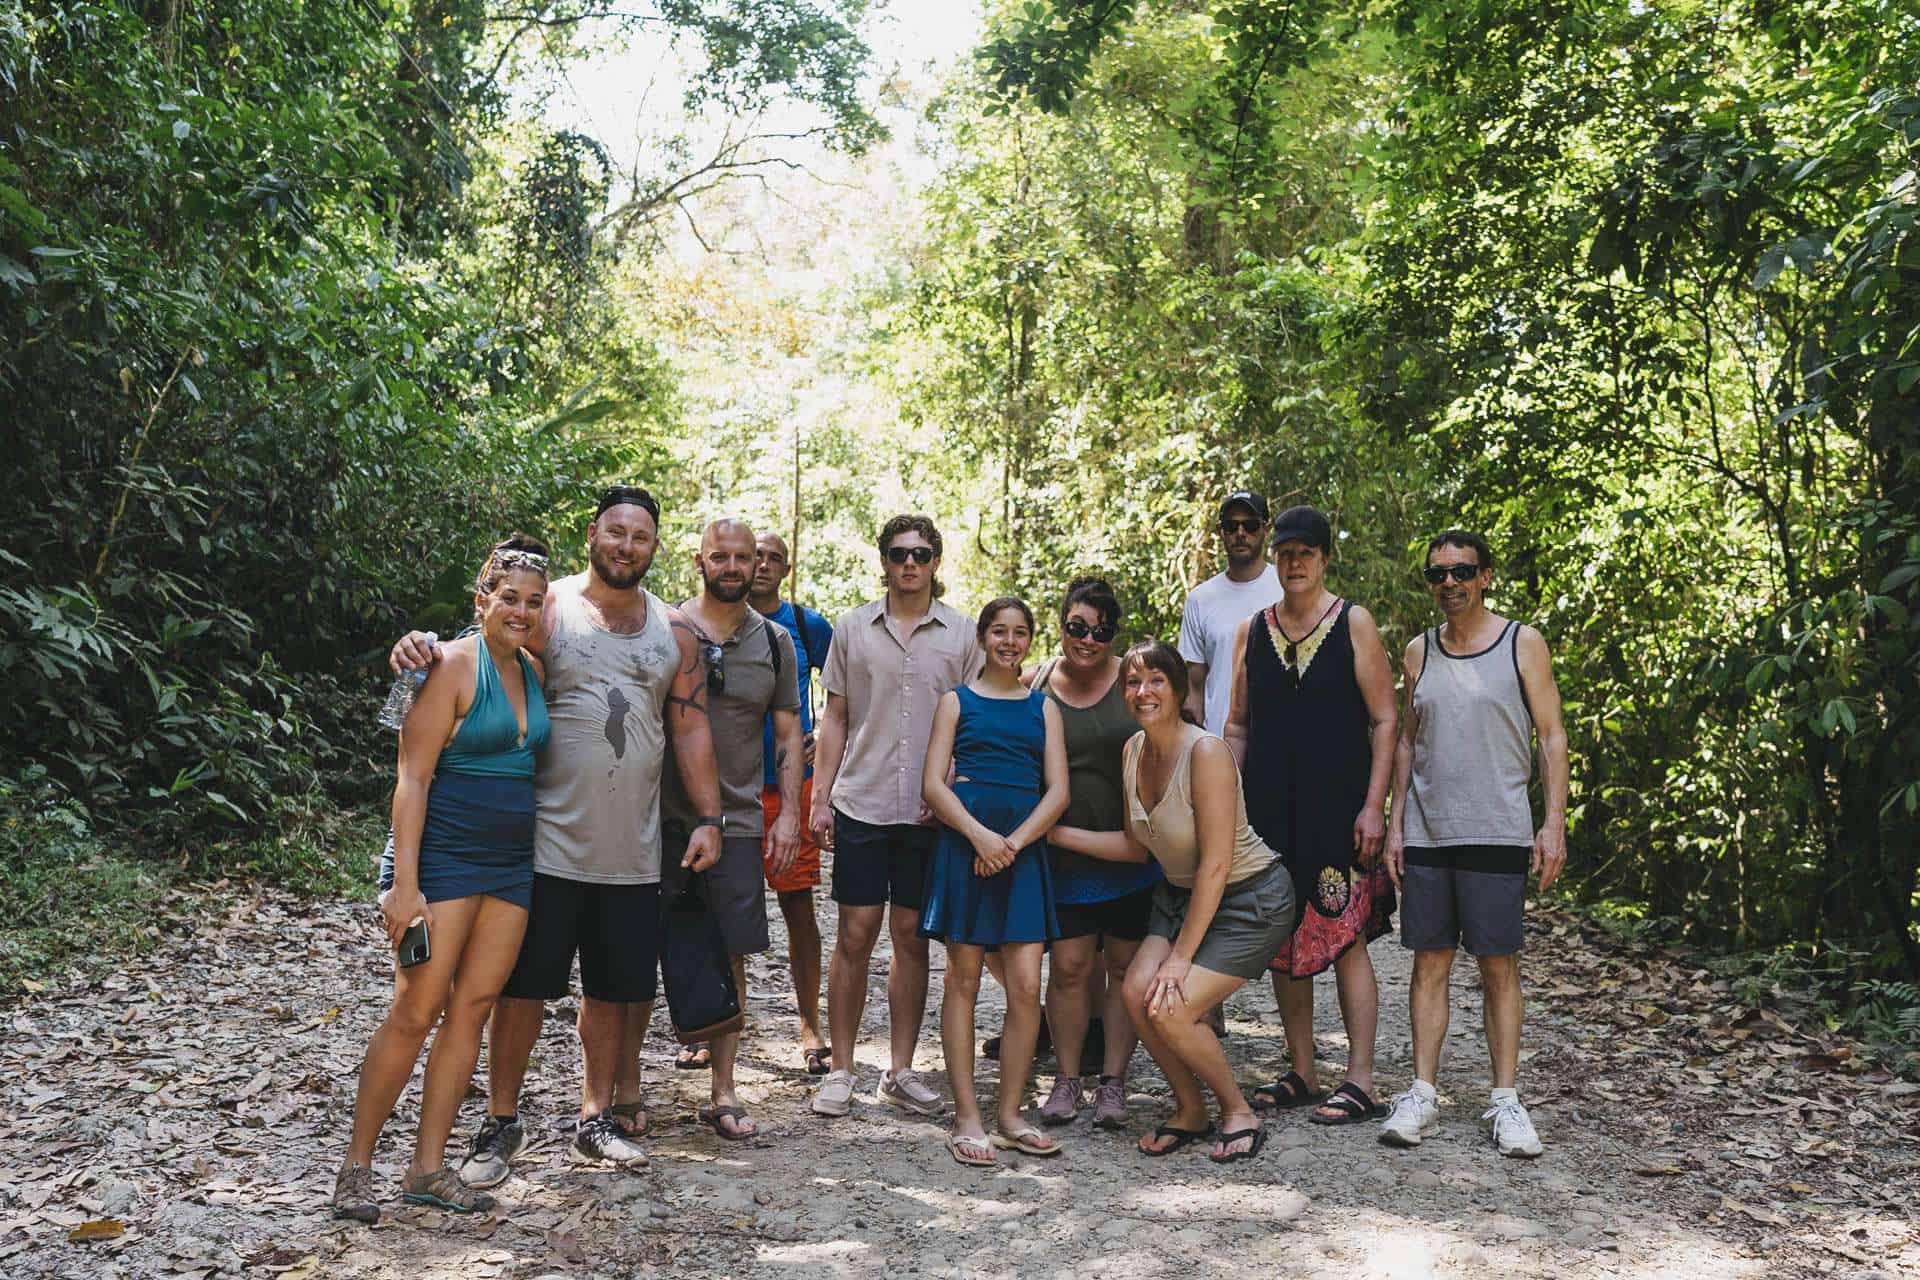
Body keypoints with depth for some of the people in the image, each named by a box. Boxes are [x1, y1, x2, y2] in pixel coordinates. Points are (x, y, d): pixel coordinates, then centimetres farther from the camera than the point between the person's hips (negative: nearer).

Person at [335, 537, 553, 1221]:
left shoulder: (533, 672, 11)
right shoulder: (453, 666, -10)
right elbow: (413, 778, -14)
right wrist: (404, 883, -19)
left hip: (511, 863, 7)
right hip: (443, 857, -7)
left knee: (472, 1009, 5)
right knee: (415, 1012, -6)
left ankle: (428, 1168, 13)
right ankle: (356, 1165, 8)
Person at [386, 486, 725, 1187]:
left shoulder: (673, 629, 9)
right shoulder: (547, 607, -2)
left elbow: (692, 729, 8)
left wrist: (709, 818, 2)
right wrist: (423, 645, -29)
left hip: (632, 851, 4)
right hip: (550, 844, -3)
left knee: (613, 989, 12)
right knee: (525, 985, 3)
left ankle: (596, 1116, 27)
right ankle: (501, 1123, 17)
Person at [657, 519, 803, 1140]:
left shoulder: (775, 641, 9)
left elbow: (788, 733, 12)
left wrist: (789, 813, 3)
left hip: (738, 822, 2)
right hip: (663, 818, -2)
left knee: (731, 956, 4)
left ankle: (722, 1093, 14)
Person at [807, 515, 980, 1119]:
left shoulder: (961, 634, 5)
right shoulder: (852, 628, 6)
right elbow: (835, 719, 9)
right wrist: (820, 798, 3)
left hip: (930, 811, 0)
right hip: (861, 804, 0)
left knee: (912, 936, 6)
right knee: (855, 936, 0)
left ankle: (900, 1071, 16)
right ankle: (840, 1070, 11)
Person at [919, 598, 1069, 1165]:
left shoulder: (1043, 707, 15)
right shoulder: (957, 701, 9)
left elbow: (1058, 790, 6)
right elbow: (933, 785, 0)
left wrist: (1013, 842, -10)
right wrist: (980, 835, -16)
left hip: (1024, 848, 2)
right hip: (964, 842, -2)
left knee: (1026, 986, -4)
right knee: (964, 979, 0)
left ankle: (1010, 1115, 8)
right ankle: (967, 1117, 6)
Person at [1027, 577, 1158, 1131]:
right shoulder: (1036, 684, 2)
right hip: (1066, 853, 1)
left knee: (1125, 966, 6)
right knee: (1069, 966, -1)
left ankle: (1114, 1083, 17)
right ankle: (1067, 1081, 14)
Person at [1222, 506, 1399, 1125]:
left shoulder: (1353, 623, -1)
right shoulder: (1251, 631, 10)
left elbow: (1386, 720, -3)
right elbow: (1237, 726, 15)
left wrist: (1373, 805, -10)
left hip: (1338, 808, -4)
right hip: (1270, 811, 4)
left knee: (1345, 937, -5)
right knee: (1284, 941, 8)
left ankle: (1360, 1083, 0)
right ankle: (1301, 1075, 18)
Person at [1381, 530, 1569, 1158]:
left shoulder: (1521, 644, 1)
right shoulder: (1419, 651, 11)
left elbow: (1553, 737, 1)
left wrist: (1554, 823, -7)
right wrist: (1395, 824, 8)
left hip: (1497, 833, -3)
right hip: (1426, 832, 3)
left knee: (1499, 965, 0)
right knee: (1430, 962, 4)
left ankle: (1506, 1100, 7)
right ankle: (1422, 1094, 10)